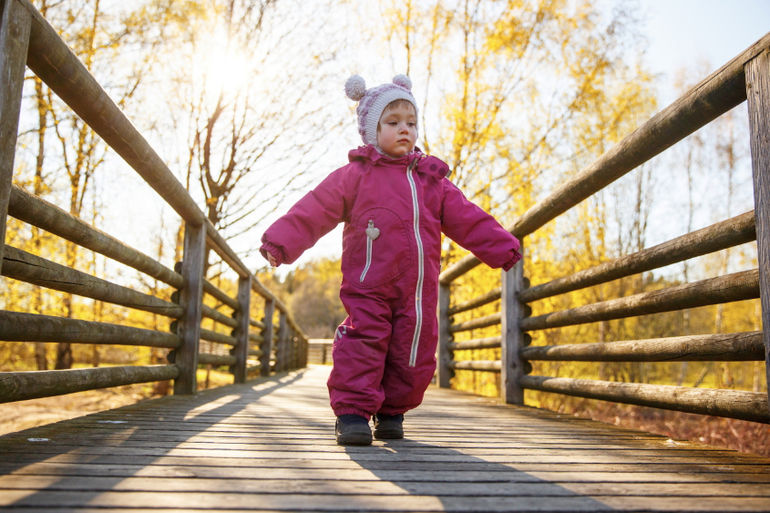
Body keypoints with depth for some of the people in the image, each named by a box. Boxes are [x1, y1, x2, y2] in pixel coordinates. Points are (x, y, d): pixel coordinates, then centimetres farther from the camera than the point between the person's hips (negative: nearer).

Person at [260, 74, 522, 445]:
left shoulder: (433, 181, 16)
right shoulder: (354, 175, 4)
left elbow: (468, 220, 17)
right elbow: (313, 212, -2)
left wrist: (502, 248, 12)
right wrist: (280, 242, -12)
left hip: (419, 291, 4)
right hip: (368, 287, -3)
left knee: (413, 354, 6)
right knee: (364, 345, -11)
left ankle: (392, 413, 24)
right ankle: (353, 413, 1)